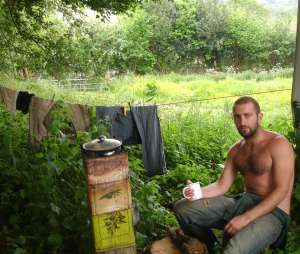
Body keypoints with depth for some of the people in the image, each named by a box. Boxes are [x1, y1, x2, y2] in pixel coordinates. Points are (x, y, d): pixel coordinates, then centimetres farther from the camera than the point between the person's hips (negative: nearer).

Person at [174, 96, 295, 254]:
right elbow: (222, 185, 6)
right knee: (182, 208, -1)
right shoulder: (236, 150, 9)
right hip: (244, 202, 7)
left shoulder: (278, 144, -12)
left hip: (273, 212, -7)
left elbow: (281, 191, -18)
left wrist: (246, 218, -26)